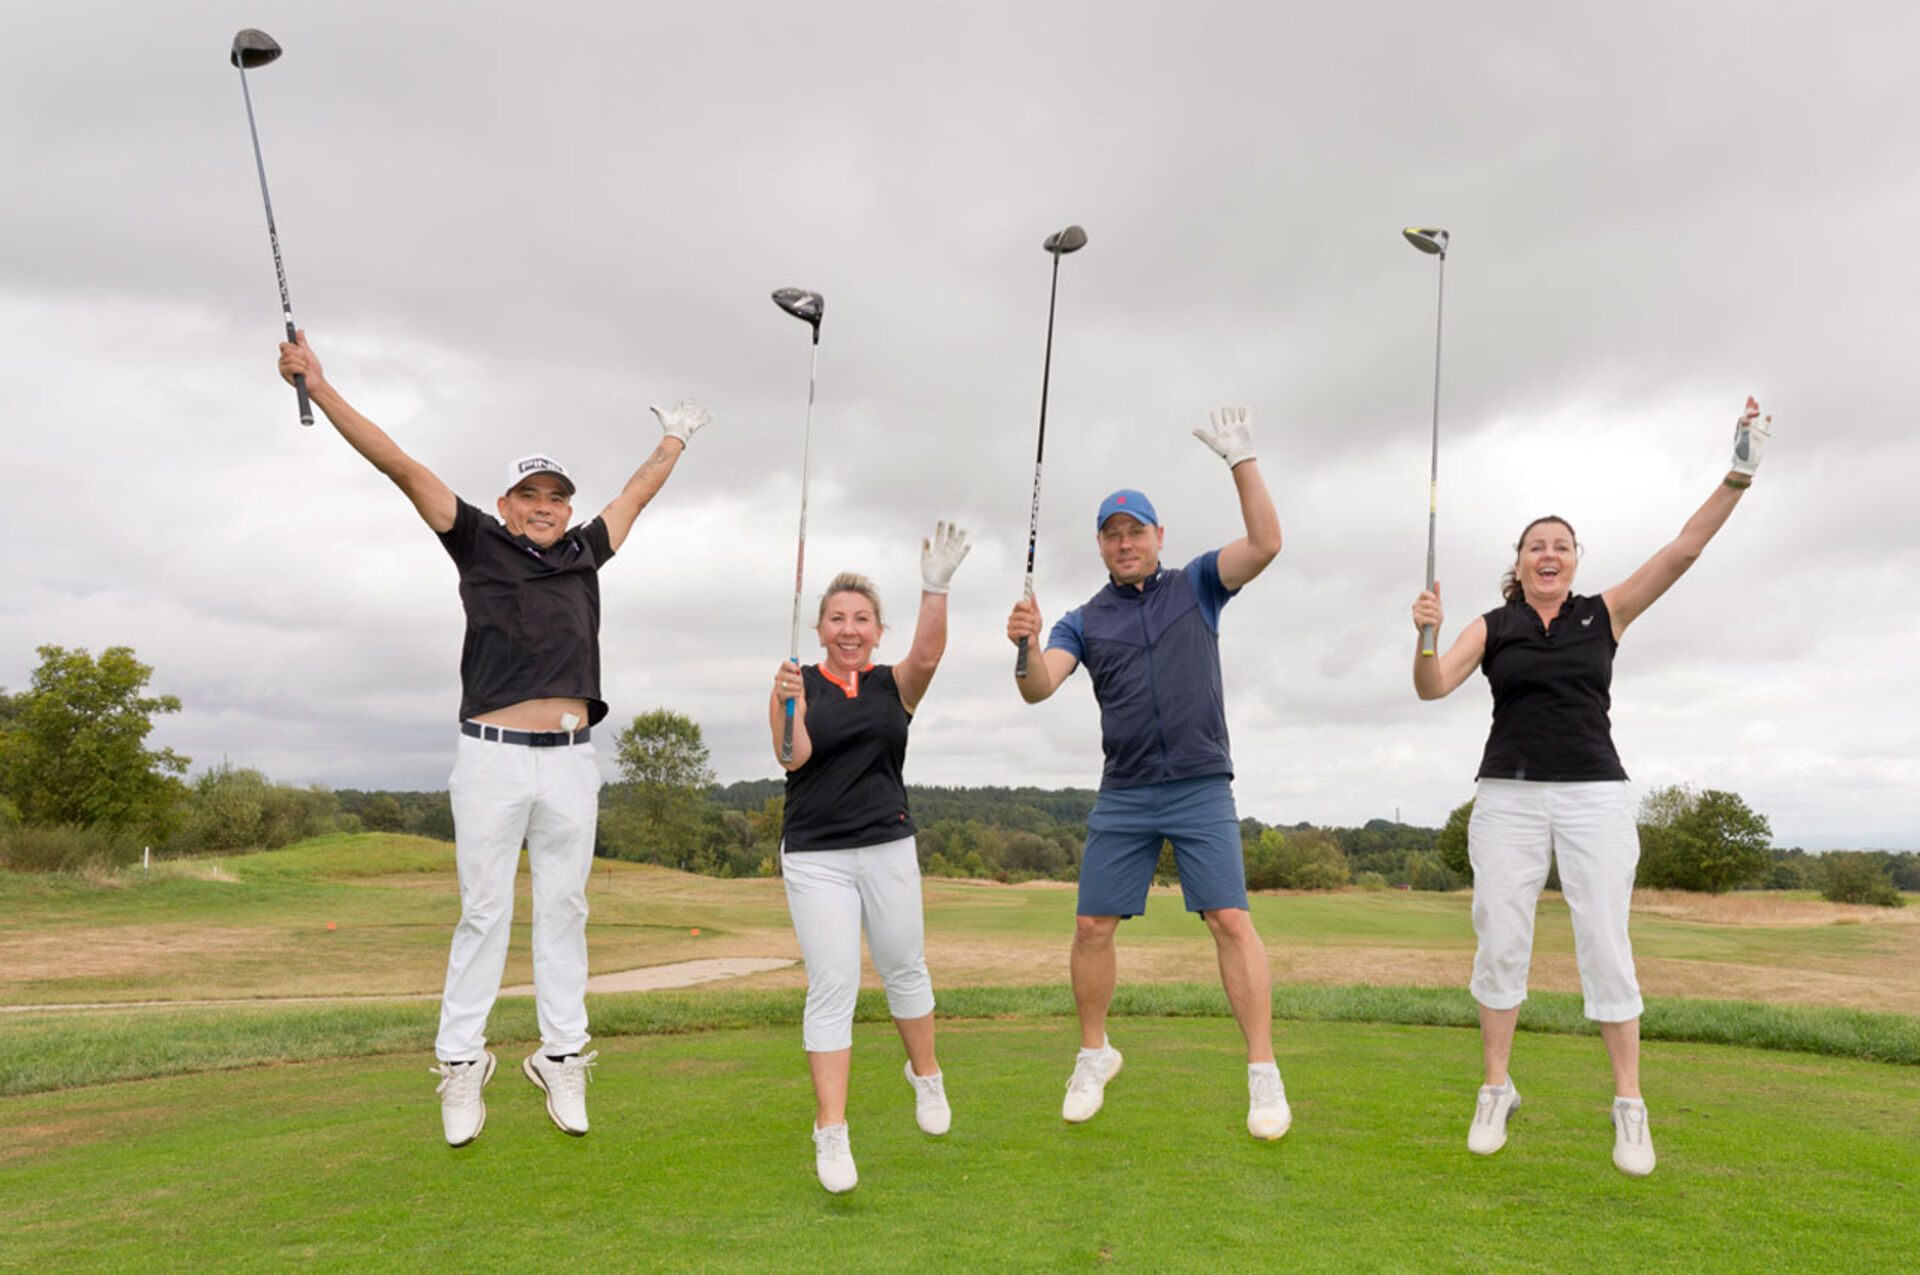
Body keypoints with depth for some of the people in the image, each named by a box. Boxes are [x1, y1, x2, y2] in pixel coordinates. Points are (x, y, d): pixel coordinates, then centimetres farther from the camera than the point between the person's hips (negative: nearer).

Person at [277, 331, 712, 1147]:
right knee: (484, 912, 1)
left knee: (564, 910, 7)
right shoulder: (478, 544, 4)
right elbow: (401, 467, 0)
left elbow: (636, 495, 29)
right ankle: (460, 1065, 11)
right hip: (493, 755, -3)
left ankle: (562, 1059, 15)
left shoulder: (583, 555, 13)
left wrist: (675, 440, 42)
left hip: (570, 761, 3)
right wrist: (318, 385, -2)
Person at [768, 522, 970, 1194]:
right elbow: (792, 758, -11)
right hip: (815, 856, -2)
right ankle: (831, 1134, -1)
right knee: (831, 986, -6)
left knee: (904, 968, 13)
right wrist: (792, 704, -28)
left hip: (889, 847, 2)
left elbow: (928, 655, -17)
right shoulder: (797, 683, 1)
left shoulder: (893, 685, 4)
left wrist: (935, 588, -30)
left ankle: (925, 1075, 39)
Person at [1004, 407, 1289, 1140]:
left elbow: (1265, 543, -7)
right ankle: (1094, 1055, 24)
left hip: (1202, 790, -2)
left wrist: (1241, 460, -13)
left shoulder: (1197, 586, 8)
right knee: (1092, 927, 4)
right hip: (1123, 798, 2)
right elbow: (1037, 689, -7)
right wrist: (1027, 647, -28)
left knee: (1231, 920, -9)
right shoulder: (1084, 621, 9)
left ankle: (1264, 1073, 1)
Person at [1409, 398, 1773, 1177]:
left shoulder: (1604, 614, 7)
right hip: (1509, 797, 0)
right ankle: (1496, 1092, 13)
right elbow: (1432, 687, -7)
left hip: (1594, 796, 0)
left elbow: (1682, 550, -3)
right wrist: (1425, 635, -26)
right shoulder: (1491, 628, 6)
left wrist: (1738, 475, -13)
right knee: (1500, 942, 0)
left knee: (1606, 947, -3)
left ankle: (1630, 1106, 9)